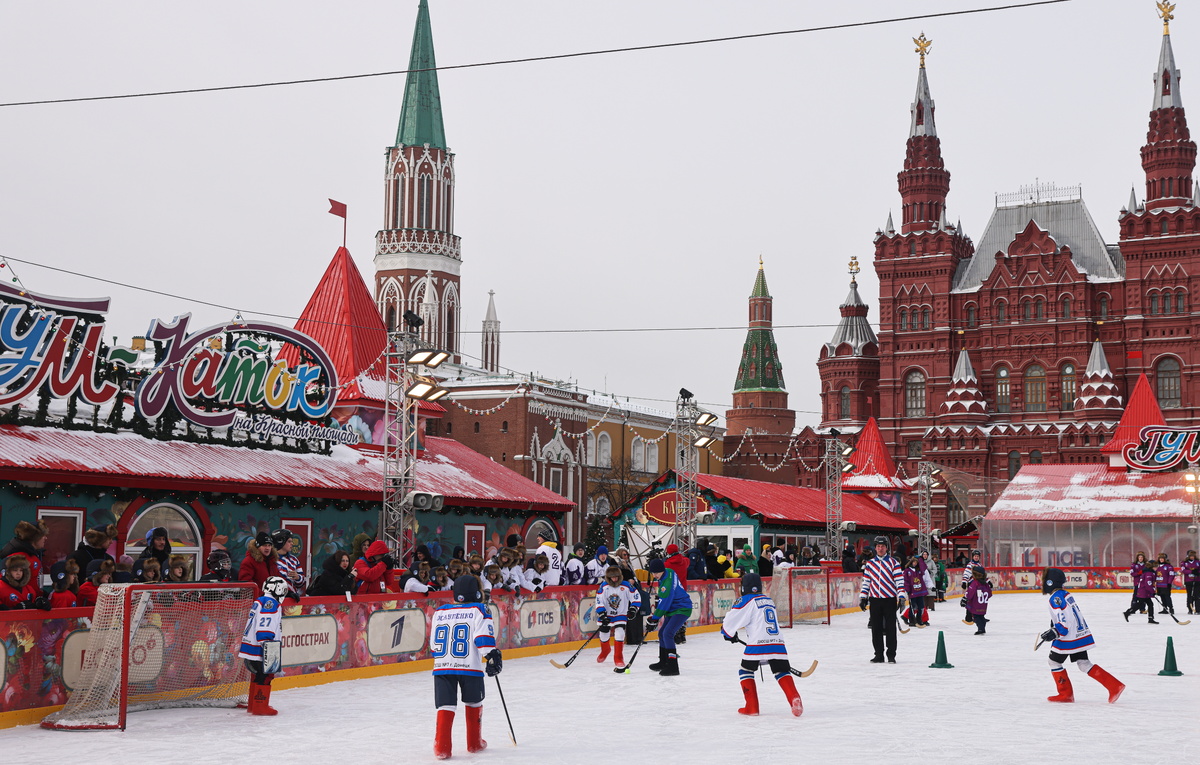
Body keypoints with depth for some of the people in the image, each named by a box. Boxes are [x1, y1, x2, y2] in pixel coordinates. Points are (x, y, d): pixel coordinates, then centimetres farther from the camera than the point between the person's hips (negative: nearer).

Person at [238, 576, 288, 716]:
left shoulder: (260, 601, 19)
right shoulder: (271, 603, -14)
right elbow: (264, 627, -23)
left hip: (252, 648, 10)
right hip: (258, 650, -10)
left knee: (258, 675, 18)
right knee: (265, 676, -6)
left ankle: (253, 705, 27)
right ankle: (261, 706, -5)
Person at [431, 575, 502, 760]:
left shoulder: (439, 612, 13)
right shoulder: (479, 610, 0)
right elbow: (484, 636, -13)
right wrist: (492, 655, -14)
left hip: (442, 667, 3)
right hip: (470, 667, -2)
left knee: (446, 705, 3)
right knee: (474, 702, 18)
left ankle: (442, 747, -8)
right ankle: (474, 743, 26)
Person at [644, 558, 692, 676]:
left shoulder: (667, 583, -28)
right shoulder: (668, 572, 1)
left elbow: (663, 604, -24)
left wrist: (653, 619, -17)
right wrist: (658, 600, 21)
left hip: (682, 609, -11)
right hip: (673, 609, 11)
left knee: (667, 633, -22)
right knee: (662, 633, 17)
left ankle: (673, 666, -23)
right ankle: (663, 662, 31)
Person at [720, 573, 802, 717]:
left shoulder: (746, 601, 1)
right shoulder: (769, 600, 23)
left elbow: (732, 618, -1)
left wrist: (728, 633, 20)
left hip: (757, 644, -5)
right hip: (778, 644, 5)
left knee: (745, 671, 12)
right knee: (782, 672, 6)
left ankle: (752, 707, 6)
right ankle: (795, 699, -18)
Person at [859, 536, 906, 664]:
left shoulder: (893, 562, 1)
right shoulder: (870, 564, 11)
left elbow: (899, 581, -3)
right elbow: (866, 582, 14)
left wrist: (901, 597, -10)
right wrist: (863, 597, 9)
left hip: (890, 600, -3)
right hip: (874, 600, 3)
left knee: (890, 628, 0)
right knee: (876, 628, 5)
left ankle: (891, 655, 7)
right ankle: (879, 655, 13)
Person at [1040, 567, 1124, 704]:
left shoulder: (1056, 598, -18)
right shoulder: (1066, 594, 13)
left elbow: (1065, 621, -24)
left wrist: (1054, 633, -23)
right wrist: (1054, 628, 24)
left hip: (1069, 638, -9)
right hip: (1081, 635, 9)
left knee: (1054, 661, 6)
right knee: (1084, 663, 11)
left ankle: (1066, 694, 12)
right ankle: (1114, 686, 5)